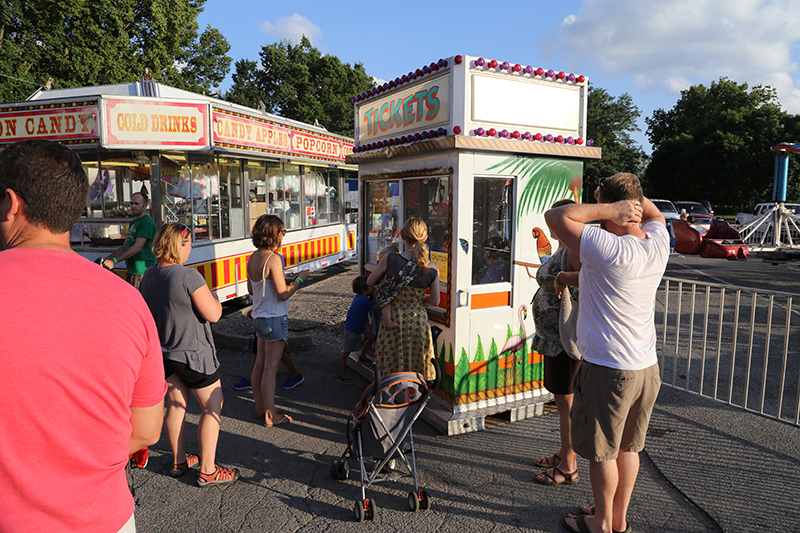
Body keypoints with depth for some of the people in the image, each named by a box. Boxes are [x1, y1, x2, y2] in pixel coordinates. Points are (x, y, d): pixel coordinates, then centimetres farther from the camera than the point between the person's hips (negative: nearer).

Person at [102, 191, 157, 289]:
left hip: (143, 272, -10)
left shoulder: (147, 222, -13)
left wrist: (114, 260, -21)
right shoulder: (133, 222, 19)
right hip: (131, 270, 10)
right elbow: (124, 247, 21)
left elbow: (137, 247, -20)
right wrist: (108, 258, 9)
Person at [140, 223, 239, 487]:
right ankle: (207, 470, 13)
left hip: (164, 352, 8)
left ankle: (179, 460, 34)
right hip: (193, 353, -8)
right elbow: (213, 314, -22)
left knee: (176, 404, 20)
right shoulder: (189, 277, -25)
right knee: (212, 408, 7)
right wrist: (213, 298, -3)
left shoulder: (148, 276, 0)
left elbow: (147, 311, 13)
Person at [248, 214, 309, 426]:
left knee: (260, 364, 16)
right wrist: (299, 279, -8)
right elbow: (283, 295, -21)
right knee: (271, 368, 0)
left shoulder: (253, 258, 5)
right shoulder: (273, 259, -21)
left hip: (260, 317, 9)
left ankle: (260, 407, 28)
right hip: (274, 318, -8)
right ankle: (271, 415, 11)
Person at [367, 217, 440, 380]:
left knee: (392, 366, 13)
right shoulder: (433, 268, -9)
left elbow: (370, 282, 2)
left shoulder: (389, 260, -13)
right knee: (417, 367, 16)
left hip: (394, 318, -1)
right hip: (419, 320, 1)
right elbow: (435, 301, -4)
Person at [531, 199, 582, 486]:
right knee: (562, 398, 20)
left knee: (566, 402, 1)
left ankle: (568, 468, 15)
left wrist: (563, 277, -27)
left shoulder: (576, 250, -19)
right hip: (554, 336, 10)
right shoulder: (561, 249, 14)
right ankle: (565, 454, 36)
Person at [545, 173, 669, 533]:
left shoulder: (609, 250, -25)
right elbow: (655, 215, 21)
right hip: (646, 367, 8)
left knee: (603, 452, 11)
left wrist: (611, 208, -20)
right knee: (629, 447, 21)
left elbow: (555, 216, -21)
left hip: (607, 369, -7)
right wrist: (632, 196, 5)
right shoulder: (658, 245, -2)